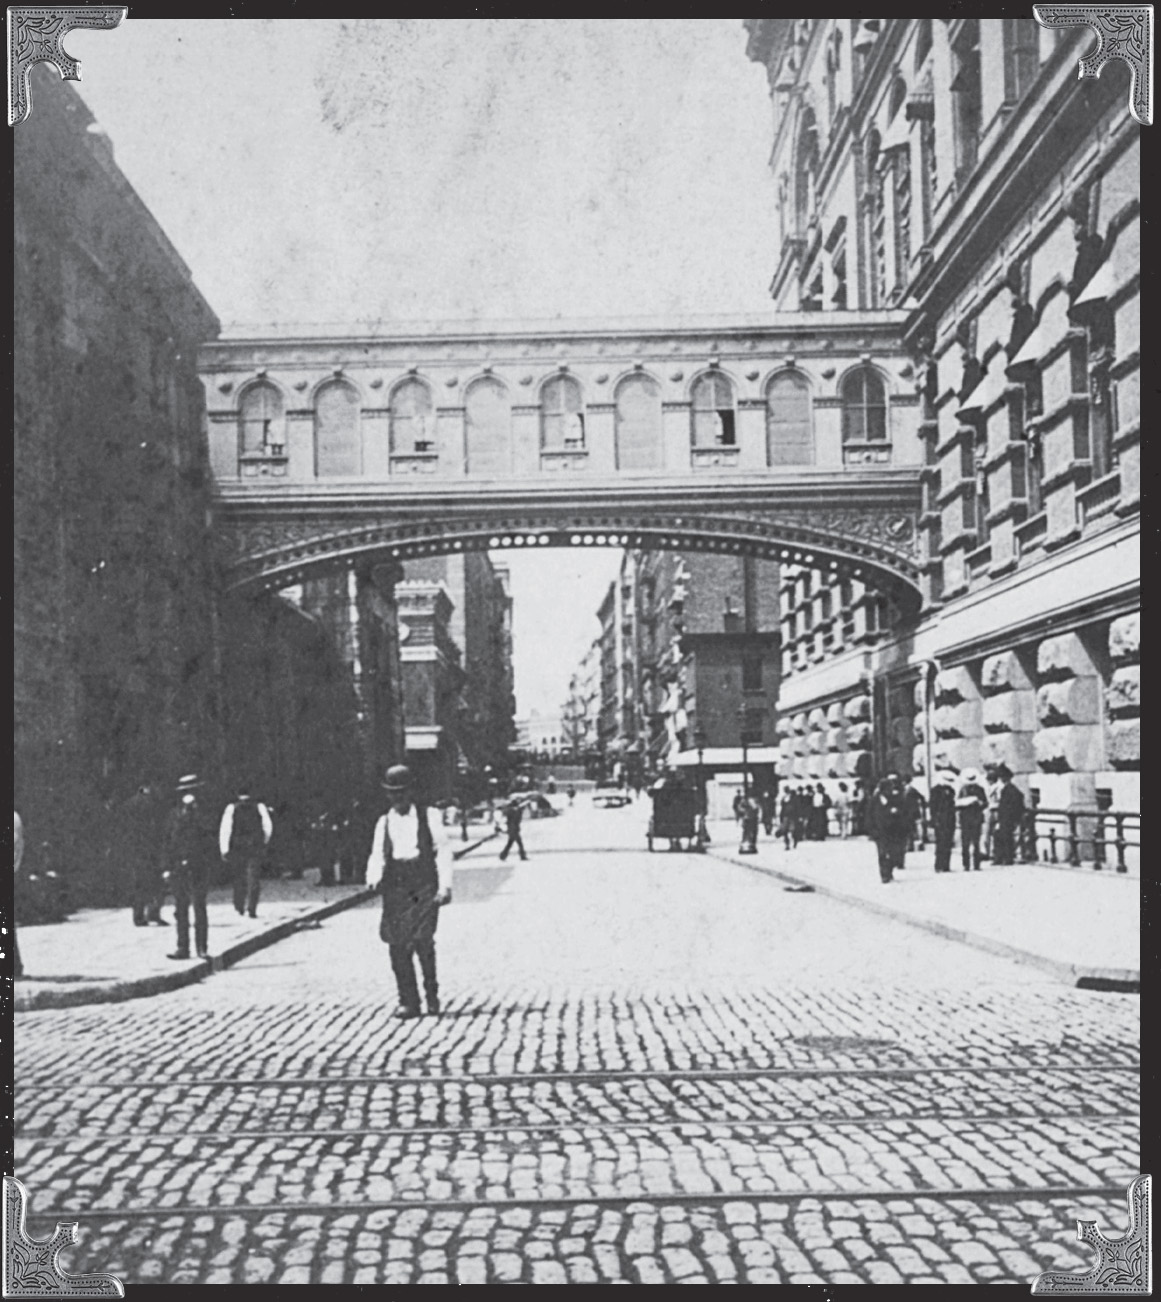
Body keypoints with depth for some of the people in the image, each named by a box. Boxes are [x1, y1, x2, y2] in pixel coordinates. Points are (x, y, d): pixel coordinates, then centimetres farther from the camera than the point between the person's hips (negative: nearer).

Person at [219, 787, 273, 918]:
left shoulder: (231, 808, 4)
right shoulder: (259, 806, 5)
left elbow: (225, 829, -4)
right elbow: (268, 827, 3)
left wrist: (224, 850, -3)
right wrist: (264, 843, 18)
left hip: (237, 847, 1)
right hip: (256, 847, -1)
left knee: (239, 876, 17)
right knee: (254, 878, 1)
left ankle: (239, 906, 21)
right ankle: (252, 908, -8)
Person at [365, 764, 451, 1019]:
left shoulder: (428, 817, 7)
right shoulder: (384, 823, 16)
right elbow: (377, 856, 11)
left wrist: (444, 886, -7)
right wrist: (374, 879, -10)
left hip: (424, 885, -3)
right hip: (395, 887, 3)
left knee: (422, 939, -15)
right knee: (397, 945, -2)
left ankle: (431, 992, 6)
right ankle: (408, 1002, 9)